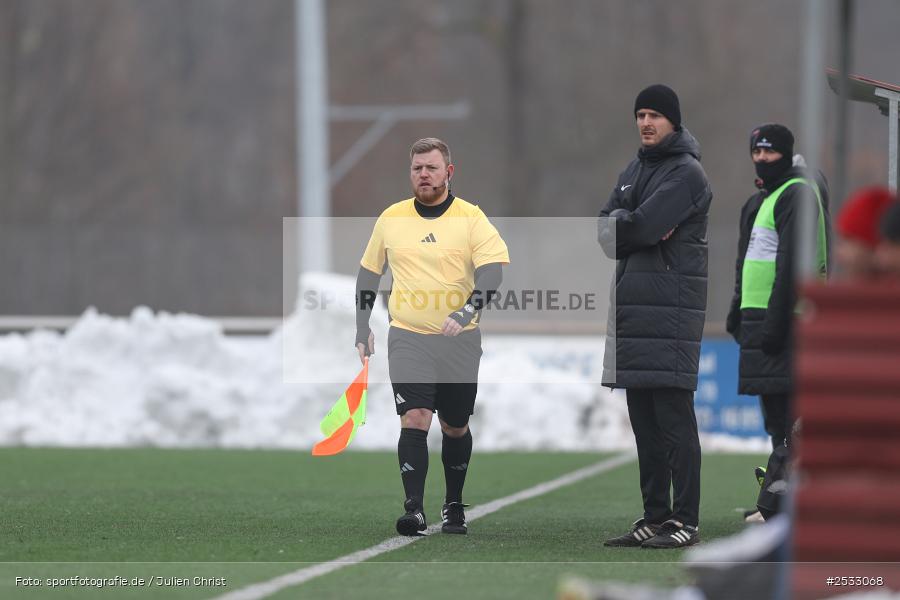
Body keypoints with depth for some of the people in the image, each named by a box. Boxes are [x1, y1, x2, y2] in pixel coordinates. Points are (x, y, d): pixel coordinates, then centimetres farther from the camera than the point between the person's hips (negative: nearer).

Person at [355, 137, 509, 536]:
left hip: (460, 339, -1)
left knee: (455, 427, 9)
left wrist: (466, 312, -29)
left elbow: (492, 271, -14)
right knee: (414, 418, -15)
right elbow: (369, 272, 18)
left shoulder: (471, 218, -3)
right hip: (407, 337, 1)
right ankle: (414, 509, -19)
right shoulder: (390, 218, 6)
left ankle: (454, 506, 26)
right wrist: (362, 329, 13)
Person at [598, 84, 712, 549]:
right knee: (643, 419, 9)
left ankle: (685, 520, -10)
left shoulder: (686, 174, -6)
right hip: (631, 302, 8)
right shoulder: (633, 171, 20)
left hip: (671, 305, -8)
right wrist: (644, 229, -9)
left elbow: (640, 227, -18)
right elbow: (607, 235, 8)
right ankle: (654, 516, 14)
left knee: (673, 415, -10)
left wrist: (620, 224, 2)